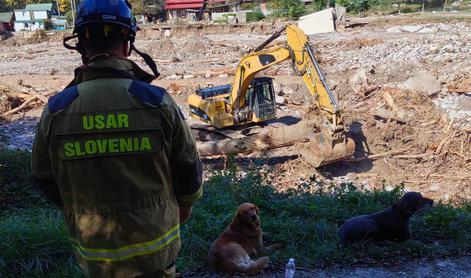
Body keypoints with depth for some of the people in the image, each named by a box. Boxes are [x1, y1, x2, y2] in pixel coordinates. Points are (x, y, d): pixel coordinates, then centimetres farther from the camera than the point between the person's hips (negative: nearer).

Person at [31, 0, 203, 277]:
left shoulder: (55, 111, -12)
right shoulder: (158, 102, -17)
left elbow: (45, 179, 1)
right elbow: (189, 167, -5)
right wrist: (185, 205, 16)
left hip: (94, 254, 2)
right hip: (155, 247, -1)